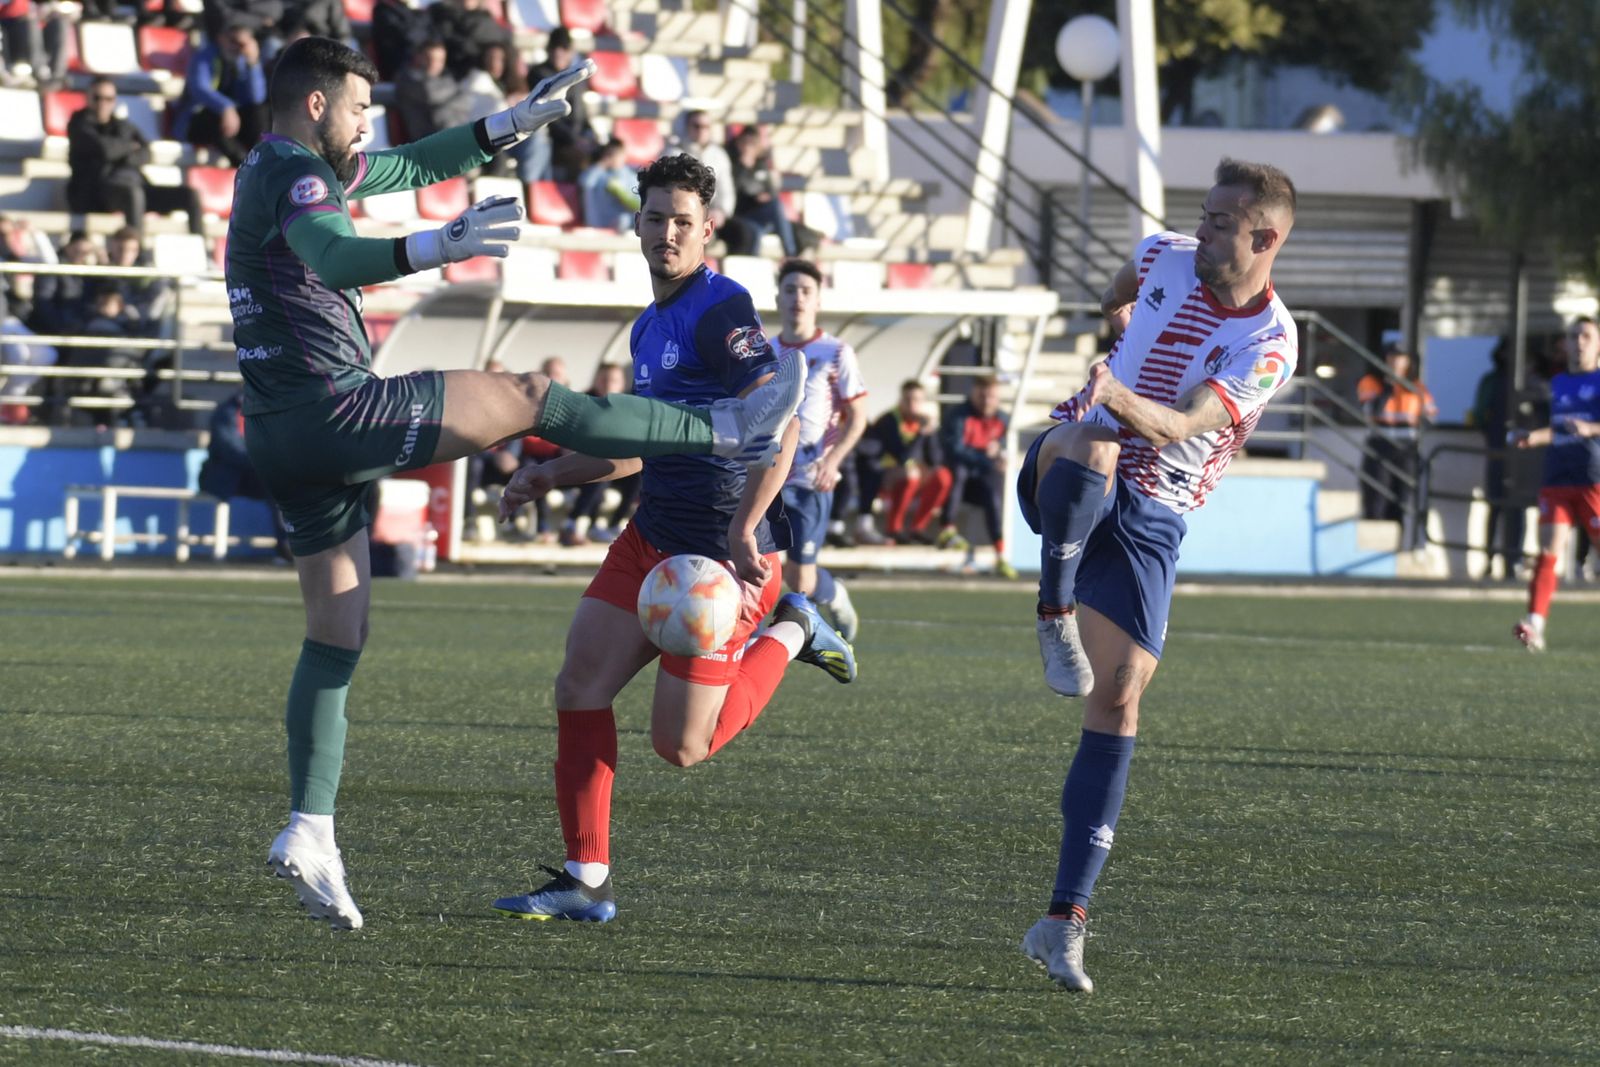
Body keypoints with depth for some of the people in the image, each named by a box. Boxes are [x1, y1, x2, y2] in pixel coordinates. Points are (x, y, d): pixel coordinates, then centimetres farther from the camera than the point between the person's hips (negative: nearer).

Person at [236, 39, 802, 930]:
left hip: (283, 438, 10)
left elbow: (416, 166, 30)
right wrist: (433, 249, -49)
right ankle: (734, 431, 8)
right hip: (333, 407, -10)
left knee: (338, 635, 9)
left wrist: (514, 123, 28)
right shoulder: (294, 175, -11)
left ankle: (311, 830, 3)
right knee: (530, 399, 0)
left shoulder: (275, 171, 20)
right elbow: (330, 257, -33)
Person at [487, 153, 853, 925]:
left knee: (680, 746, -4)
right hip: (651, 541, 9)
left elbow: (781, 424, -26)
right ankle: (586, 881, 6)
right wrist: (551, 476, 18)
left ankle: (789, 632, 18)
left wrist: (744, 533, -33)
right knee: (579, 691, -1)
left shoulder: (721, 311, -16)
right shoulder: (649, 328, 13)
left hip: (718, 558, -9)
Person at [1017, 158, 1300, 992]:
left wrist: (1128, 402, -45)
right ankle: (1055, 616, -25)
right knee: (1088, 445, -38)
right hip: (1069, 478, 2)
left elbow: (1184, 425, -27)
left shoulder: (1270, 343, -13)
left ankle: (1066, 919, -6)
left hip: (1150, 518, -2)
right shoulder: (1167, 258, -2)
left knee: (1118, 701, -9)